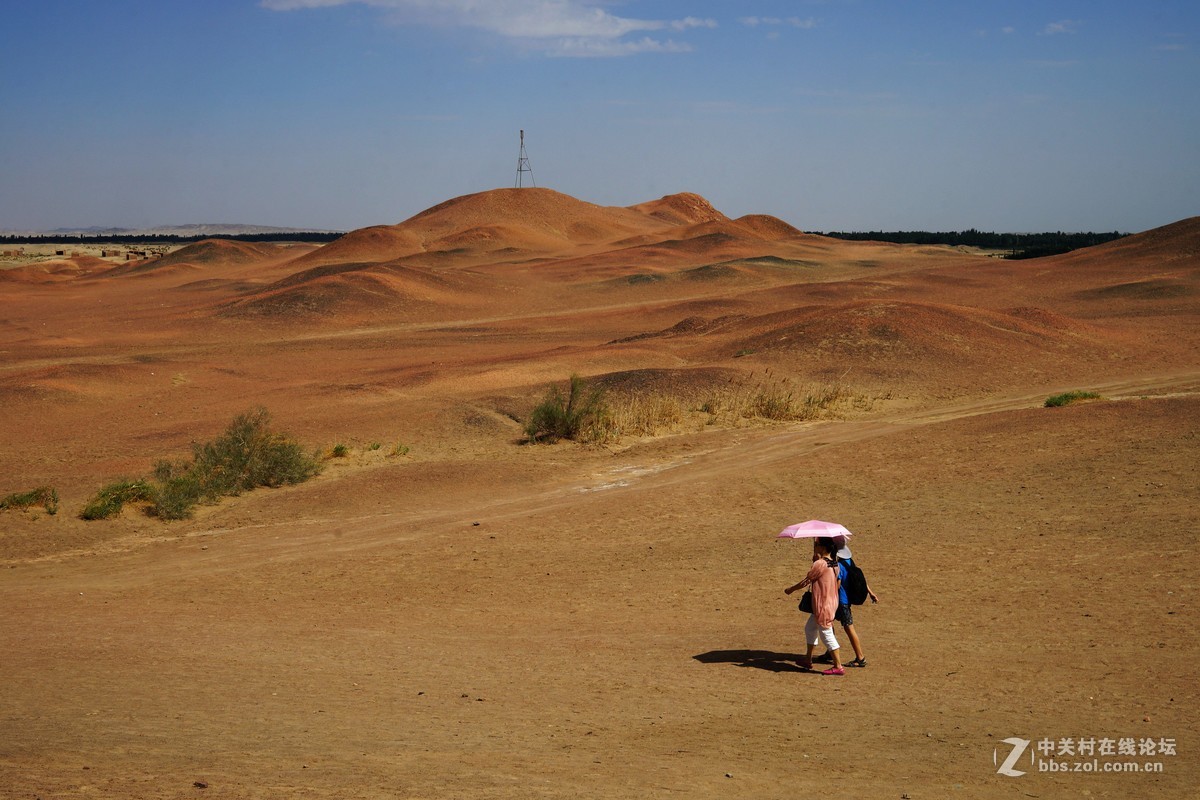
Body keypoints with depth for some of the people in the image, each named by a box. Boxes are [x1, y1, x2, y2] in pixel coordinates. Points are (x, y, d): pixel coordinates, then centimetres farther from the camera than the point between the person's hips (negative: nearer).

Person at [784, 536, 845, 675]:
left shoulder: (820, 564, -20)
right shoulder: (833, 563, 6)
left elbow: (806, 581, -12)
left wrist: (790, 589, 2)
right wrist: (816, 558, 4)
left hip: (823, 605, -10)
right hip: (831, 601, 10)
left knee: (826, 634, -2)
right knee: (810, 628, 22)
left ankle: (838, 667, 2)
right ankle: (808, 660, 32)